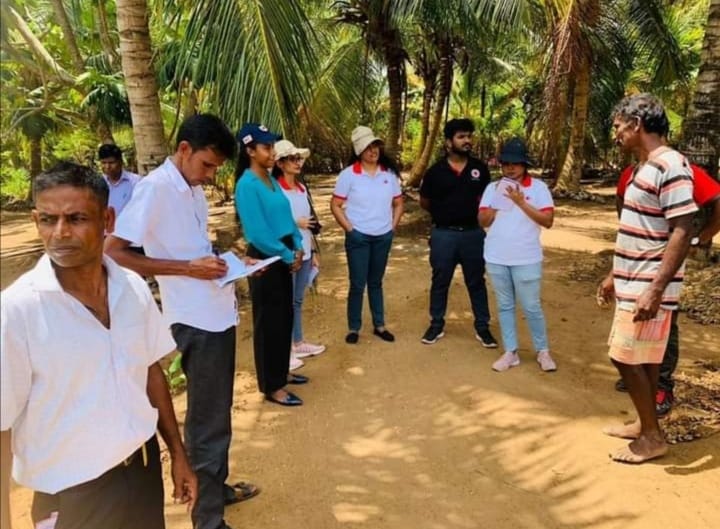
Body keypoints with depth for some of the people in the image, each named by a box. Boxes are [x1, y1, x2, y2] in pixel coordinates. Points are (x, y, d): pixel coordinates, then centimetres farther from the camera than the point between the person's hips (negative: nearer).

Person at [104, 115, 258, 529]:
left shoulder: (195, 189, 11)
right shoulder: (155, 187, -15)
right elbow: (113, 252, -19)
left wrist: (229, 261, 4)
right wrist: (189, 268, -23)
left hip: (219, 312, 9)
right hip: (197, 319, -9)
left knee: (218, 410, 21)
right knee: (208, 418, 2)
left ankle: (217, 487, 39)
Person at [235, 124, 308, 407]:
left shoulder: (272, 181, 9)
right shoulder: (247, 185, -18)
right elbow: (258, 233, -22)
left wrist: (298, 247, 0)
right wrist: (288, 256, -15)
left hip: (284, 257, 9)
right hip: (265, 259, -9)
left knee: (285, 317, 17)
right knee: (269, 322, 2)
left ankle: (281, 372, 34)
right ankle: (271, 386, 15)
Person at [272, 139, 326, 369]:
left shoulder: (302, 188, 11)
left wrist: (313, 252, 16)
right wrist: (295, 223, -18)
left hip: (304, 253, 7)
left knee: (298, 301, 17)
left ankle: (299, 343, 29)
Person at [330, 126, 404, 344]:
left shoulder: (389, 173, 2)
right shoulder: (349, 174, -9)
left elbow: (398, 203, 12)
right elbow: (335, 205, -5)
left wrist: (393, 226, 3)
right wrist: (349, 228, -9)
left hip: (383, 237, 3)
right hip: (358, 237, -3)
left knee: (376, 282, 16)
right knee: (358, 284, 3)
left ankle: (379, 325, 27)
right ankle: (353, 328, 17)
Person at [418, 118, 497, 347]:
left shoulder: (479, 168, -1)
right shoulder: (435, 171, -4)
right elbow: (424, 202, 8)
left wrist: (474, 214, 3)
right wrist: (444, 214, 9)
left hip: (473, 233, 1)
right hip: (443, 234, -1)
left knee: (476, 282, 10)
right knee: (440, 282, 11)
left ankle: (482, 327, 21)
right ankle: (437, 325, 25)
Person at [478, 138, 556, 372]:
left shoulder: (538, 187, -4)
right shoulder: (493, 188, 5)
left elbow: (547, 221, -10)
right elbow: (483, 222, 1)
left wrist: (521, 201, -17)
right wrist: (497, 200, -15)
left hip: (526, 259, -3)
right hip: (496, 258, 3)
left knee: (531, 307, 5)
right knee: (504, 306, 11)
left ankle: (542, 351, 22)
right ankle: (510, 352, 21)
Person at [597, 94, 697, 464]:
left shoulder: (671, 167, -18)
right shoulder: (645, 167, 13)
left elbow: (683, 232, -23)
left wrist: (655, 290, -27)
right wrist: (615, 276, 22)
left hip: (648, 287, -9)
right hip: (632, 283, 9)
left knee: (627, 358, -3)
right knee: (642, 358, 16)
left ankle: (653, 437, 11)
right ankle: (645, 424, 29)